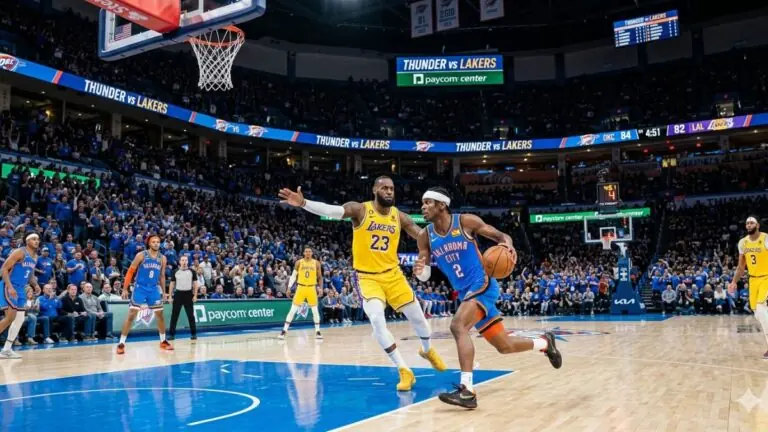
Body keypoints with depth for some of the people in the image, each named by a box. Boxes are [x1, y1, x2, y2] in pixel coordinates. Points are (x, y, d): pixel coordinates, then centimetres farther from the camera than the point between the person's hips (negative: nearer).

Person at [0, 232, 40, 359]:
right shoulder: (19, 252, -13)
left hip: (20, 289, 9)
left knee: (20, 319, 9)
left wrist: (36, 285, 4)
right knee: (10, 318, -14)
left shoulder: (35, 257, 13)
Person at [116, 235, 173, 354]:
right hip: (140, 288, -4)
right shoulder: (141, 255, -8)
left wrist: (163, 291, 12)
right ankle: (121, 343, -3)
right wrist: (125, 289, -9)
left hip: (154, 289, 4)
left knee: (160, 315, 9)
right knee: (131, 315, -8)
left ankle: (163, 341, 23)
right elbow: (130, 271, -5)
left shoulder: (162, 258, 4)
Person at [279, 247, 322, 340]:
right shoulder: (299, 262, -1)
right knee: (293, 310, -2)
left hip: (311, 288, 1)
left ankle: (317, 331, 15)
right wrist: (289, 288, -2)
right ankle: (284, 331, 1)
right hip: (301, 287, -1)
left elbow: (319, 277, 6)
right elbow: (293, 275, 4)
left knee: (315, 310, 4)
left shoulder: (316, 263, -1)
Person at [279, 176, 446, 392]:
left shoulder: (400, 216, -1)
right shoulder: (360, 209, -13)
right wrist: (303, 203, -46)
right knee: (377, 320, -24)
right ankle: (404, 371, -10)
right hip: (367, 277, -3)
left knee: (417, 317, 10)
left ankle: (428, 350, 44)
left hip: (392, 274, 4)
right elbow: (332, 210, -29)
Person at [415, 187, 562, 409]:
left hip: (482, 286, -6)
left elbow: (501, 236, -4)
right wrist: (418, 270, -23)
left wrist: (508, 245, -27)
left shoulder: (466, 221, -11)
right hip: (465, 293, 6)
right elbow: (425, 276, 1)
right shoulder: (425, 236, 1)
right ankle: (545, 343, 41)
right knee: (504, 346, 13)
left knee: (458, 325, -28)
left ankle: (467, 391, -26)